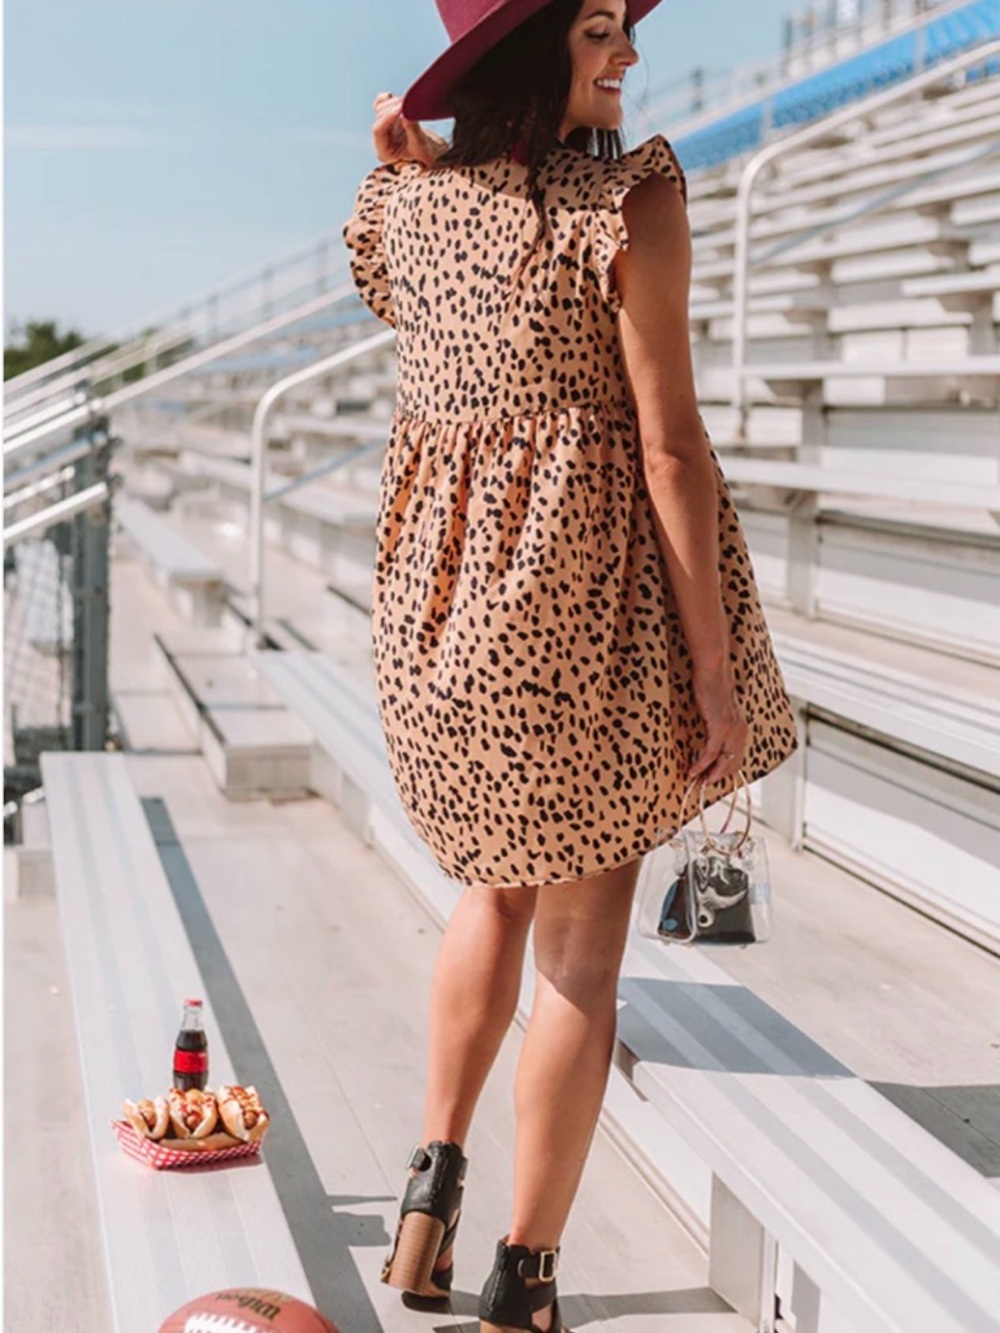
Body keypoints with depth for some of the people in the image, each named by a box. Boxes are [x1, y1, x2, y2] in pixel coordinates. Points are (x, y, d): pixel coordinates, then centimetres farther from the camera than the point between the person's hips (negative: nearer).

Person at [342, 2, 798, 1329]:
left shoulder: (408, 201, 3)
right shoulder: (630, 200, -13)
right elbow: (670, 449, -15)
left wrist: (406, 160, 12)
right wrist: (716, 672, -10)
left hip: (440, 608, 6)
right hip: (586, 619, -5)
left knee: (496, 889, 29)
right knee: (580, 955, 8)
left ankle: (435, 1171, 23)